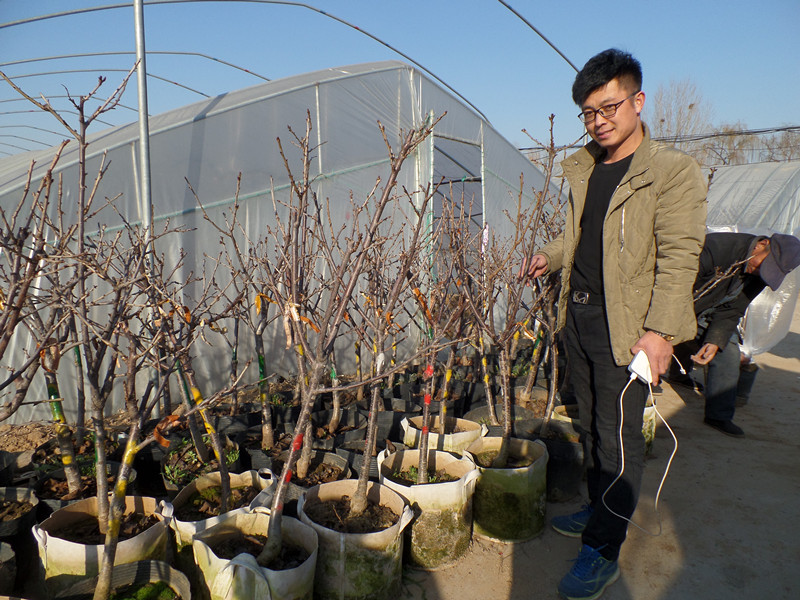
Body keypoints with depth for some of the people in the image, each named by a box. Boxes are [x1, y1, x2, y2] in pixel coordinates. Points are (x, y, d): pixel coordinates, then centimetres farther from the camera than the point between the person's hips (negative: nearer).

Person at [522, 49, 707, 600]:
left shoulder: (673, 171, -9)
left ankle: (603, 550, 14)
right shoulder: (583, 169, 12)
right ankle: (600, 509, 36)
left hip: (624, 326, -7)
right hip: (578, 316, 7)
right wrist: (552, 256, 8)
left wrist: (660, 330, -21)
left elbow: (679, 256, -15)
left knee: (619, 436, 0)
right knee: (593, 425, 18)